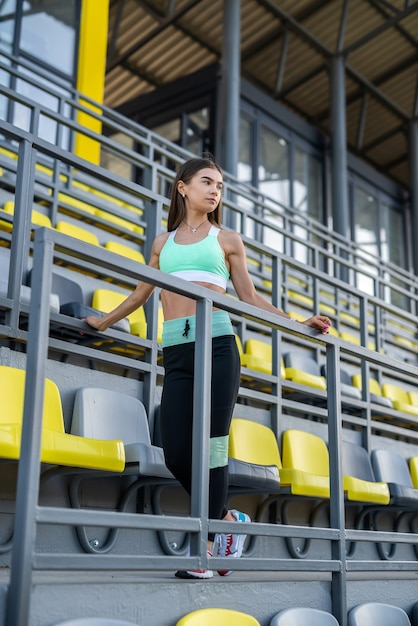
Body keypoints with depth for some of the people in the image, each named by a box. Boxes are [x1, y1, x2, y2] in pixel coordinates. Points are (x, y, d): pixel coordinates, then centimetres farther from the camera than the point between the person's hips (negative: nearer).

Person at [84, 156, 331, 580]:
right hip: (176, 353, 3)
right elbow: (141, 293, 33)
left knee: (211, 448, -8)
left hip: (216, 346, -2)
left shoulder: (227, 240, 16)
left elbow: (250, 297, 16)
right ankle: (227, 519, 18)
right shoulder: (163, 242, 21)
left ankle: (208, 548, 1)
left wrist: (298, 323, 6)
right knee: (176, 453, -6)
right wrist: (104, 321, 42)